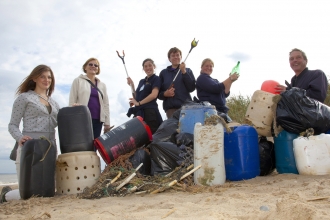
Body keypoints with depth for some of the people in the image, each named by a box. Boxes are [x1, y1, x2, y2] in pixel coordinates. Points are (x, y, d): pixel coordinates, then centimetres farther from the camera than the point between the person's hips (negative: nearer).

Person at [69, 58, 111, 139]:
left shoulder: (102, 85, 18)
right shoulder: (78, 81, 8)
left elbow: (106, 104, 14)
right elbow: (72, 101, 3)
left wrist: (107, 123, 9)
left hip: (98, 120, 4)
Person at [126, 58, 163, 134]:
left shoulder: (156, 79, 4)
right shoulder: (141, 81, 23)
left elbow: (154, 95, -12)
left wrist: (139, 103, -11)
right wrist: (132, 85, 13)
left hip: (150, 111, -6)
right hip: (139, 112, 6)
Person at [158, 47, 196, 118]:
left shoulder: (187, 71, 15)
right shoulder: (164, 73, 17)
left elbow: (192, 88, 0)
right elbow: (158, 92, 14)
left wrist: (184, 72, -5)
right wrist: (165, 94, -8)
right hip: (170, 108, 1)